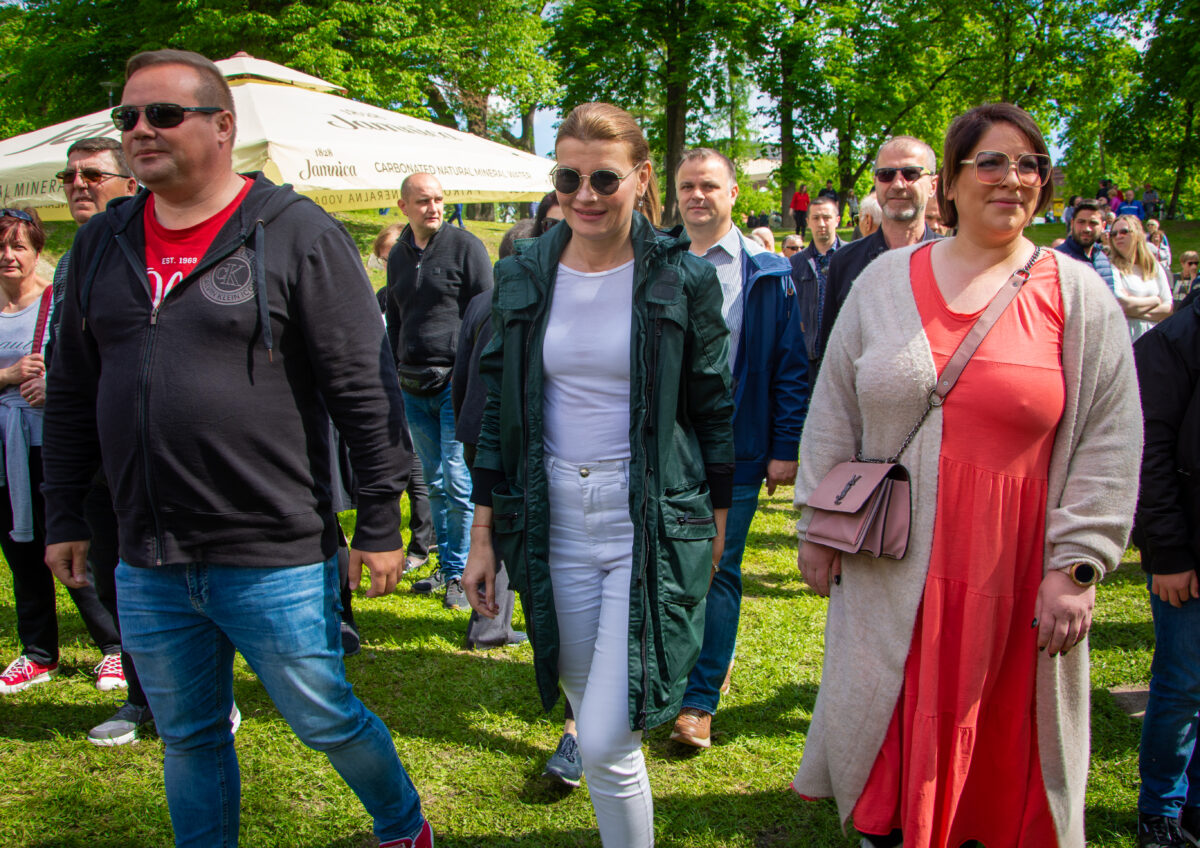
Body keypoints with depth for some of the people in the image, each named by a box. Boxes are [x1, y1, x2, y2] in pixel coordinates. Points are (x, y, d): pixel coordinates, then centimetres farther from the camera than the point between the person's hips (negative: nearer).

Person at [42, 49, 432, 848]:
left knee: (326, 720, 9)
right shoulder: (101, 244, 9)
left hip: (276, 561, -5)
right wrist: (64, 515, 15)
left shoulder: (298, 235, -8)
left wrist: (381, 520, -10)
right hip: (148, 565, 5)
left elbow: (365, 388, -9)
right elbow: (73, 390, 15)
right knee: (188, 738, 17)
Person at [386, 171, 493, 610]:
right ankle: (446, 566, 22)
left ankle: (460, 571, 4)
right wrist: (397, 370, 16)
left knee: (457, 481, -8)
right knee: (434, 482, 12)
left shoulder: (465, 246, -3)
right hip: (413, 386, 6)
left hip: (456, 381, -6)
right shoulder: (398, 255, 14)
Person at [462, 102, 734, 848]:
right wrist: (484, 533, 7)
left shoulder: (682, 278, -4)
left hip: (651, 522, -3)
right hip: (555, 521, 4)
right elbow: (501, 412, 9)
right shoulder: (525, 278, 5)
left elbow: (715, 408, 2)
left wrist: (718, 523, 4)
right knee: (591, 724, 15)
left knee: (608, 744, -8)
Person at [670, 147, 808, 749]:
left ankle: (700, 700, 11)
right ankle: (714, 657, 35)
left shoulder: (767, 275, -1)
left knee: (718, 569, 2)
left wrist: (786, 448, -8)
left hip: (735, 449, -3)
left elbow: (791, 366, -2)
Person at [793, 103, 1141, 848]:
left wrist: (1076, 567, -7)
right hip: (891, 565, 1)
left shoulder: (1079, 296, 0)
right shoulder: (886, 281, 5)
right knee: (892, 739, 9)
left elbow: (1109, 442, -2)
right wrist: (817, 527, 8)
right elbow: (834, 410, 9)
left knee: (996, 751, 10)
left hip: (1012, 576, -1)